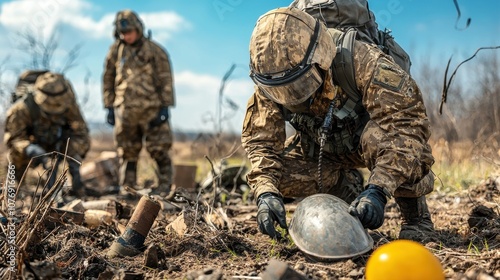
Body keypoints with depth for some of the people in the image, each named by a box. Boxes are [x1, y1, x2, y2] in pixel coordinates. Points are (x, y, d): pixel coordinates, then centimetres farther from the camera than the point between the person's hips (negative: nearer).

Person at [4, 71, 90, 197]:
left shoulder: (69, 105, -27)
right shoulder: (22, 108, -34)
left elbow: (80, 131, -24)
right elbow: (12, 137, -30)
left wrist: (74, 158, -38)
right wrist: (33, 151, -48)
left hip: (55, 144, 2)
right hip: (32, 143, -2)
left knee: (83, 141, -24)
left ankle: (76, 182, -9)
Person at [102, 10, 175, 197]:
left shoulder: (155, 51, -1)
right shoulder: (116, 50, 8)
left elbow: (166, 80, -2)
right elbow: (108, 79, 13)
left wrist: (164, 107, -7)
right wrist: (110, 107, 9)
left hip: (152, 109, -3)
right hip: (125, 110, 3)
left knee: (159, 151, -3)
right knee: (127, 153, 8)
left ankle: (164, 187, 6)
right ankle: (127, 189, 17)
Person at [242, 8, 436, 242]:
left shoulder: (360, 60, -38)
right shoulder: (269, 85, -25)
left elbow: (407, 123, -44)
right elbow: (260, 141, -22)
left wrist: (378, 190, -54)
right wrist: (266, 191, -41)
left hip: (371, 139, -4)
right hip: (325, 147, 5)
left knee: (379, 135, -39)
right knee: (277, 171, -17)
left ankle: (416, 218, -14)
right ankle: (352, 200, 6)